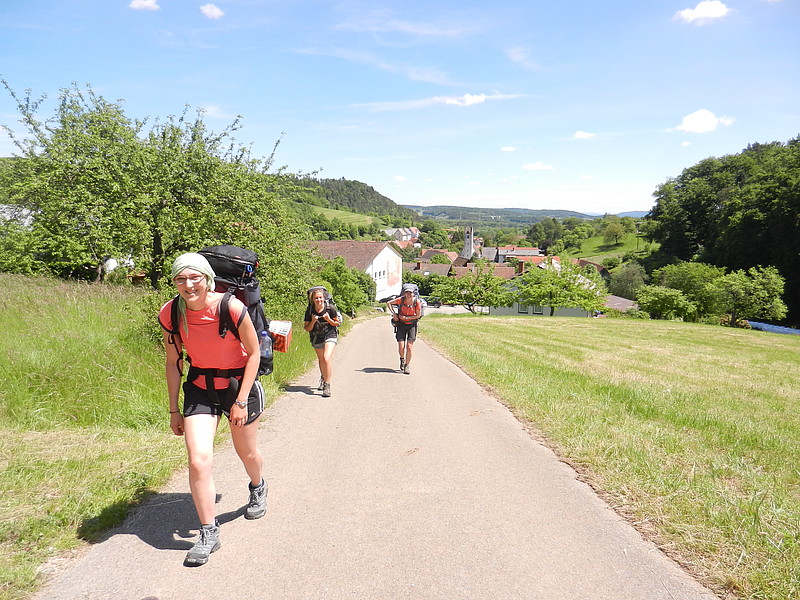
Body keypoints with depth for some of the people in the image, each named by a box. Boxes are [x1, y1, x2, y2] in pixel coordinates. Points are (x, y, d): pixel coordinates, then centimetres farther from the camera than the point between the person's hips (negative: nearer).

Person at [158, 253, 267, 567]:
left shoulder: (232, 308, -24)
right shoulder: (170, 314, -13)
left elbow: (254, 353, -12)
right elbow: (173, 362, 0)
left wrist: (241, 401, -13)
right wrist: (174, 410, 4)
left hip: (239, 384, -2)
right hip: (199, 388, 2)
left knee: (247, 453, 16)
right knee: (199, 460, -11)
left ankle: (257, 488, 52)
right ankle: (208, 533, 8)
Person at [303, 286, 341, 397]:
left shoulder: (330, 309, -17)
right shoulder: (309, 311, -12)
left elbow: (337, 323, -4)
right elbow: (307, 329, -5)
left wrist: (329, 319, -23)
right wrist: (313, 321, -23)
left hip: (330, 335, -3)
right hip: (316, 338, 3)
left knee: (327, 359, -22)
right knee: (321, 360, 19)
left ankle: (327, 385, -14)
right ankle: (323, 378, 48)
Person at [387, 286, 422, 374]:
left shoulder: (417, 301, -13)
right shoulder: (401, 299, -11)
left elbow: (418, 315, -9)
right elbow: (388, 303, 2)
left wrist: (406, 317, -15)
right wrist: (393, 314, -8)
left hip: (412, 325, -1)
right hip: (401, 325, 1)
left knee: (409, 346, -8)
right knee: (401, 347, -5)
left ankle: (407, 365, 10)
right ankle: (402, 359, 28)